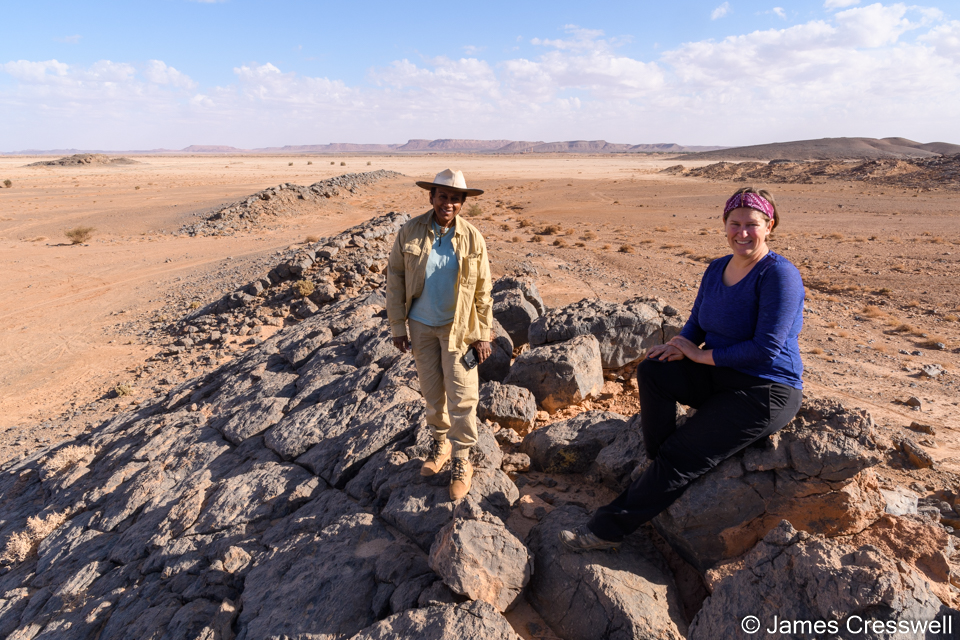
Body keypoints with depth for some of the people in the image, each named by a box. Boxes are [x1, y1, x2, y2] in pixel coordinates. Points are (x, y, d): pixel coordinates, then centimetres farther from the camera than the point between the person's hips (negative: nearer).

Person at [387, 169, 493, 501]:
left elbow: (483, 289, -3)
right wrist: (397, 326, -4)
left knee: (461, 396, 0)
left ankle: (461, 461, 18)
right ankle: (441, 442, 38)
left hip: (457, 327, -1)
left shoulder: (472, 238, -9)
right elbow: (395, 278, -3)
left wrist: (483, 334, -4)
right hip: (421, 325, 1)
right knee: (432, 390, 15)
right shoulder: (410, 232, -9)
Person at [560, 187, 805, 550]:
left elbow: (766, 350, -23)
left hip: (766, 392, -7)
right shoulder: (717, 269, 8)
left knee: (683, 457, -13)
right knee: (652, 371, -18)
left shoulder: (779, 275, -17)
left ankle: (608, 529, -6)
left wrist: (702, 355, -17)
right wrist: (680, 347, -9)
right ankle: (659, 466, -3)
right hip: (720, 376, 8)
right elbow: (696, 325, 14)